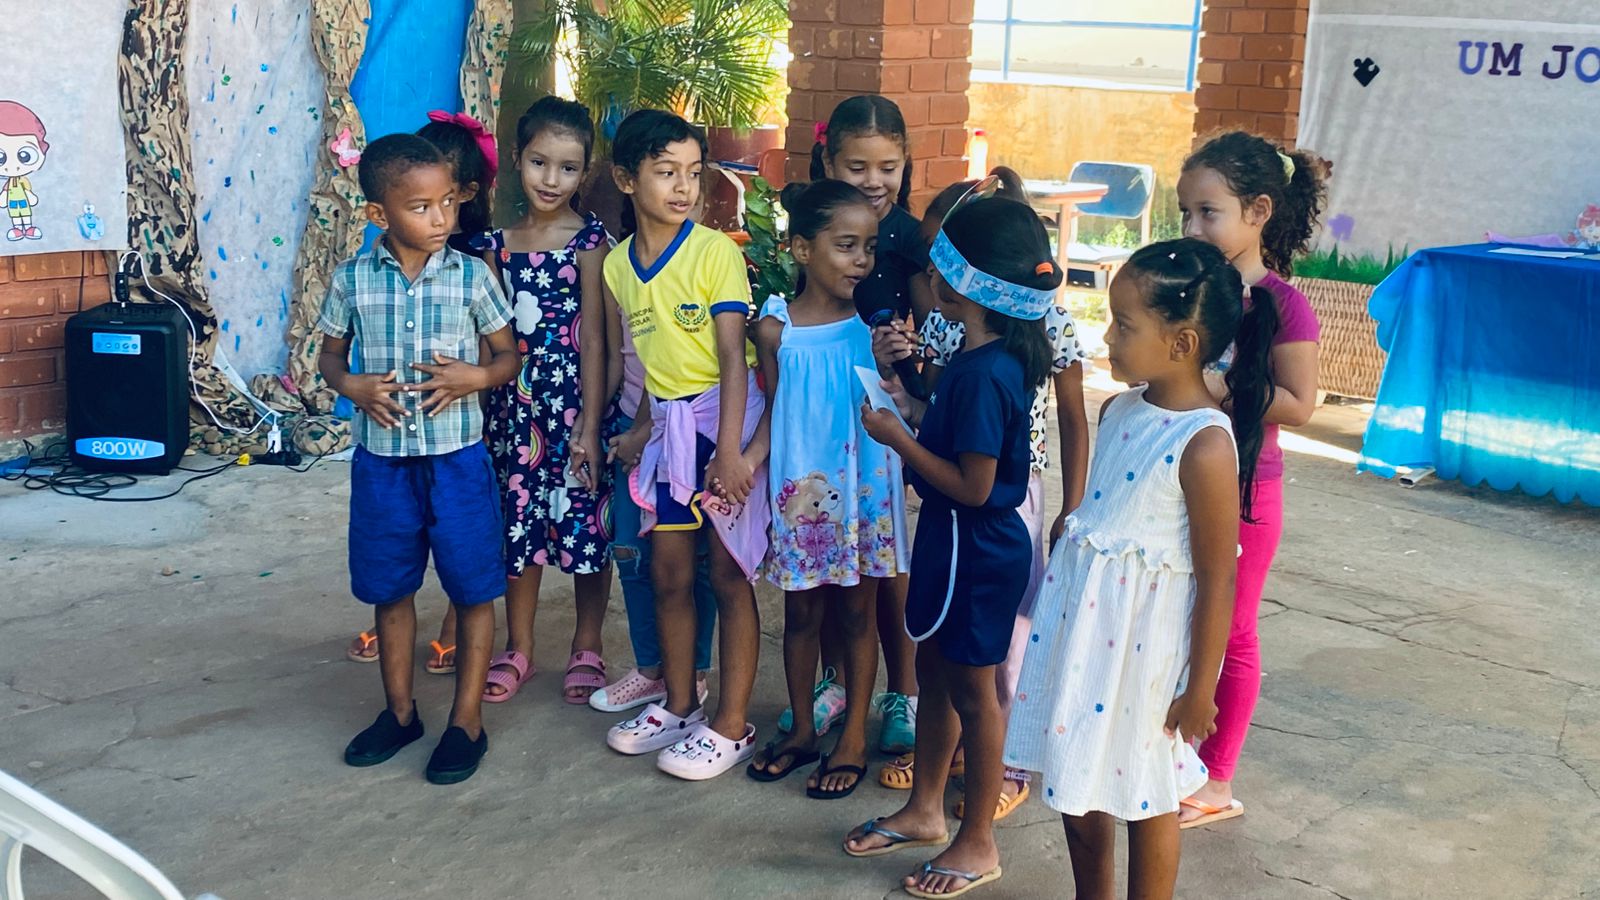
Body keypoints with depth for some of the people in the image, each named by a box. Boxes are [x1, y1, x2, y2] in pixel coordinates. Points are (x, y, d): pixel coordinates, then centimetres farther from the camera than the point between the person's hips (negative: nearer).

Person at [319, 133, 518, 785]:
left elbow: (509, 355, 3)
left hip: (457, 457, -2)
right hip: (382, 459, 2)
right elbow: (329, 355, 10)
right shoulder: (352, 281, -3)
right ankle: (400, 711, 32)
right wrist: (352, 387, -11)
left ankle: (468, 720, 19)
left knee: (472, 589, 4)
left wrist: (476, 377, -18)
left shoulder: (470, 276, -6)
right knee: (390, 588, 14)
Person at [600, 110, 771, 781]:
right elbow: (632, 352, 12)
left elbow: (733, 356, -15)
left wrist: (728, 450, -19)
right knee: (668, 570, 12)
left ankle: (732, 725, 11)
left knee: (729, 573, 1)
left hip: (725, 418, -5)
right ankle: (679, 706, 29)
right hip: (666, 425, 6)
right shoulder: (617, 265, 5)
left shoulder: (715, 251, -12)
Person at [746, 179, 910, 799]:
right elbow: (773, 412, 5)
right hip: (800, 488, 1)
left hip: (862, 486, -1)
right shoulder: (776, 329, -5)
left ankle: (854, 739, 22)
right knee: (801, 610, 13)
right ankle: (802, 729, 30)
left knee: (857, 609, 9)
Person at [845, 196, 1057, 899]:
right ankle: (925, 809, 38)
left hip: (976, 548, -10)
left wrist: (898, 439, -19)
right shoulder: (997, 354, 3)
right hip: (954, 538, 10)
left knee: (972, 691, 5)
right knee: (934, 672, 21)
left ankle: (977, 843, 22)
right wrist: (913, 408, 2)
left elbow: (973, 486, -25)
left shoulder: (983, 373, -27)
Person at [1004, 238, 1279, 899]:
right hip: (1082, 610, 8)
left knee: (1144, 793, 10)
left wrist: (1201, 689, -13)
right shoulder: (1121, 409, 2)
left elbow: (1217, 581, -17)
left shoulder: (1205, 446, -21)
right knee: (1074, 775, 19)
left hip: (1143, 638, -8)